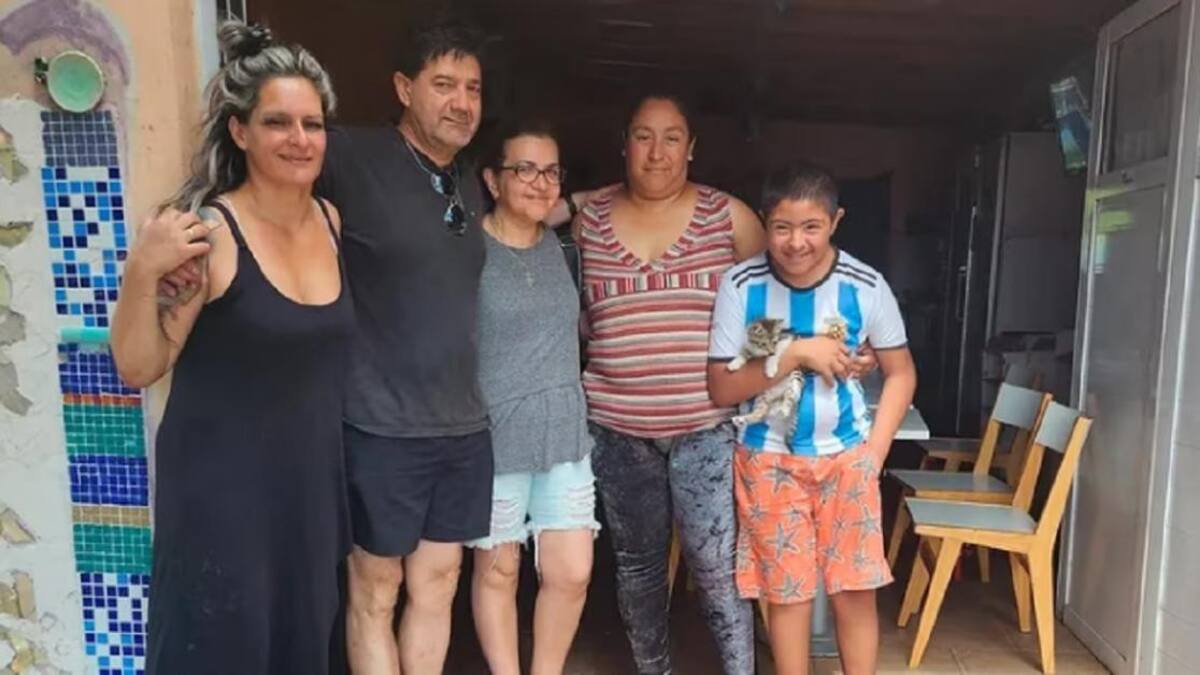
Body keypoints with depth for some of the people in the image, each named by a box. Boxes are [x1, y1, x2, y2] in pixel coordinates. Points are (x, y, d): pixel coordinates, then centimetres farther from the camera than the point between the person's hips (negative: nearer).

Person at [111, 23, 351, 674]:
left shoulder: (330, 219, 2)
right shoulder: (209, 232, -17)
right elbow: (139, 368, -14)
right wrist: (140, 273, -28)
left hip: (312, 480, 6)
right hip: (221, 487, -6)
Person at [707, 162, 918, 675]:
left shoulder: (866, 286, -9)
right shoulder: (741, 286, -13)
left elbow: (900, 373, 3)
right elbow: (721, 389, -12)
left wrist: (873, 453, -5)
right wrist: (795, 354, -23)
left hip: (847, 457, 1)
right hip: (769, 460, -1)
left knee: (856, 589, 8)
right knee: (787, 593, 9)